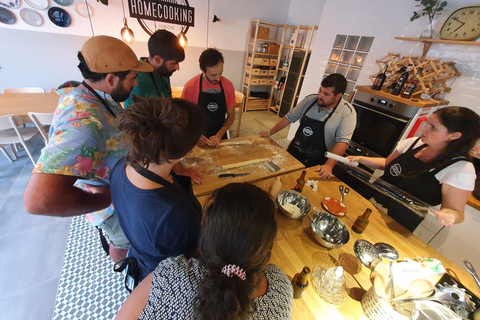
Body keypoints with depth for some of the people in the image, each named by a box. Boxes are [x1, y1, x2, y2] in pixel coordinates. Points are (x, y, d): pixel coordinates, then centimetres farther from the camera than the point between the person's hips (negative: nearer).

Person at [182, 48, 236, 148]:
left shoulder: (228, 85, -8)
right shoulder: (190, 86, -14)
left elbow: (231, 114, -3)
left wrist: (219, 136, -14)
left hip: (220, 136, 2)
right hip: (198, 139, -1)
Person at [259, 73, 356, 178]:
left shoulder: (347, 112, -14)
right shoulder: (310, 100, -1)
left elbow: (342, 141, -22)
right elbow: (289, 117, 6)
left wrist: (329, 165, -33)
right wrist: (269, 133, 7)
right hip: (292, 153, 4)